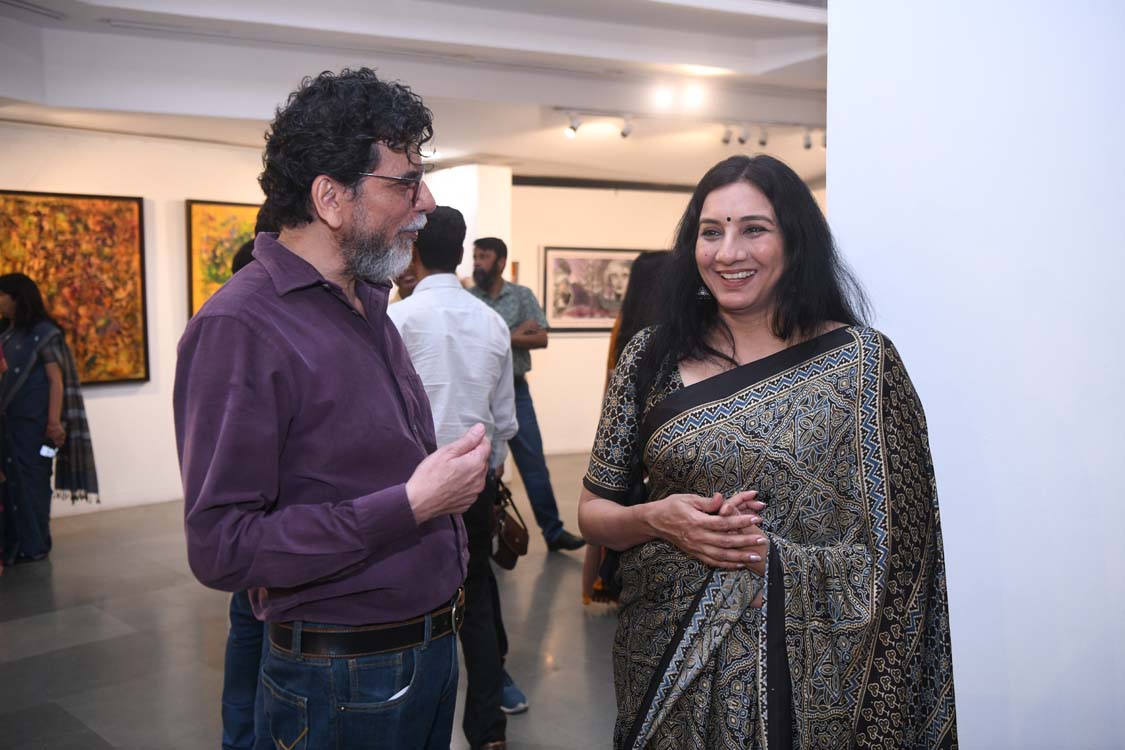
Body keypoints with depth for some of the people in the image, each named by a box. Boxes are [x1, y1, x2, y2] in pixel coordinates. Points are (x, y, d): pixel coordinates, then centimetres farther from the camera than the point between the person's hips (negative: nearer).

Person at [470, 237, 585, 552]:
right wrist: (516, 335, -11)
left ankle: (553, 531, 8)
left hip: (515, 390, 1)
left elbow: (541, 338, -5)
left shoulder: (523, 295, 4)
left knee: (533, 462, 2)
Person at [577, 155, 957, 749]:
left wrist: (772, 557, -16)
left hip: (805, 672, -2)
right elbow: (593, 510, 4)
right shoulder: (650, 357, 0)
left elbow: (894, 544, -5)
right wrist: (657, 519, -15)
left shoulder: (862, 360, -6)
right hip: (665, 659, 2)